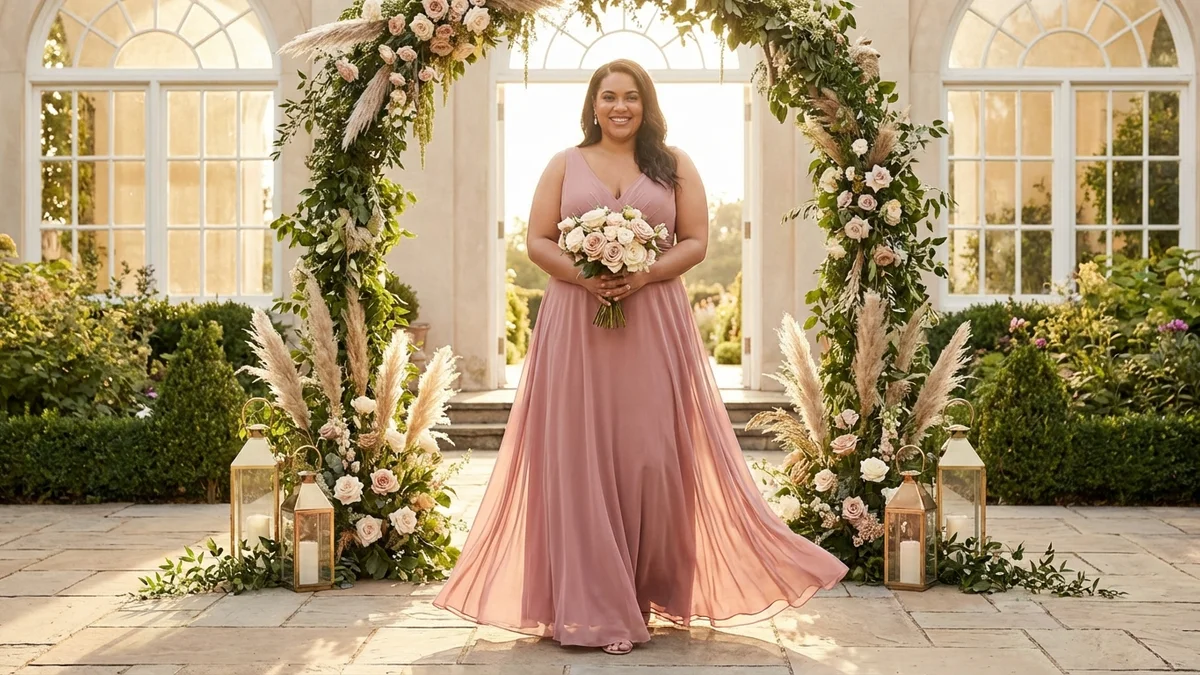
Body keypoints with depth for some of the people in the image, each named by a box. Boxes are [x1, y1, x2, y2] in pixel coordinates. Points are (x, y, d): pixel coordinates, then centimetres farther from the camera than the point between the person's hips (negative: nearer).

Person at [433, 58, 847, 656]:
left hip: (654, 323, 0)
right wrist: (582, 275, -13)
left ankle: (650, 591, 10)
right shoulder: (566, 165, 12)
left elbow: (695, 241, 5)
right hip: (576, 324, 0)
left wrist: (644, 275, -12)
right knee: (582, 456, -3)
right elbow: (537, 240, 6)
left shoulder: (674, 165, 11)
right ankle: (593, 605, 4)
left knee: (653, 454, -4)